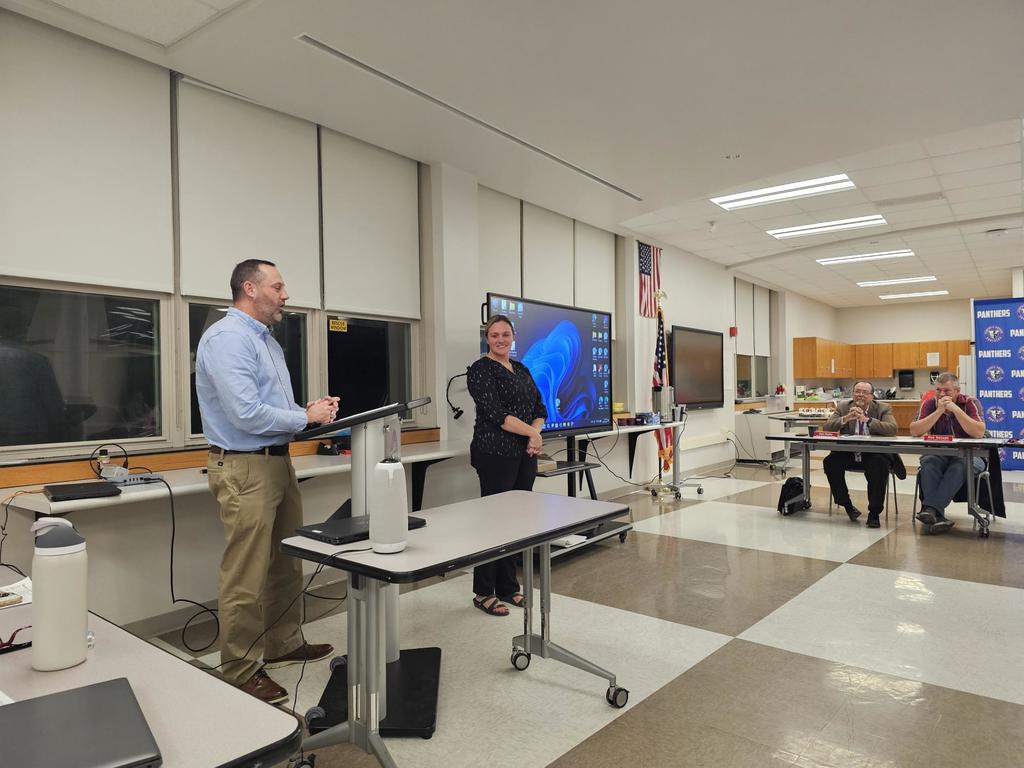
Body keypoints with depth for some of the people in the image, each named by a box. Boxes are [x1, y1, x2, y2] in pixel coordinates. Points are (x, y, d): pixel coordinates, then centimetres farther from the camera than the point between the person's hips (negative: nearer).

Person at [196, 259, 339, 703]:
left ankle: (284, 645, 34)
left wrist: (311, 409, 1)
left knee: (286, 564, 19)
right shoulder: (226, 338, -16)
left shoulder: (267, 341, 16)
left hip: (279, 462, 10)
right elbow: (247, 413, -25)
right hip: (245, 468, -10)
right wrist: (307, 418, -14)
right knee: (246, 577, -1)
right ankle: (240, 672, 14)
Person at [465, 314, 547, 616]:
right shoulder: (480, 370, -7)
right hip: (495, 453, -7)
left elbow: (540, 408, 14)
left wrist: (534, 432, -6)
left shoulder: (522, 370, 16)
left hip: (524, 454, 7)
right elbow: (496, 414, -17)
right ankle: (484, 592, 10)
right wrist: (531, 432, -11)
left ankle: (508, 586, 22)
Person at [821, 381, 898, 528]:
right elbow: (827, 427, -6)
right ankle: (847, 505, -5)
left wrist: (867, 420, -28)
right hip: (848, 454, 2)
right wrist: (846, 419, -23)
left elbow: (892, 429, -18)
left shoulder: (883, 409, 0)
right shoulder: (843, 406, 6)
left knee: (880, 466, -33)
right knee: (830, 461, -24)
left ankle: (874, 513, -18)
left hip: (873, 454, -2)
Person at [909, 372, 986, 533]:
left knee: (959, 466, -35)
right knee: (928, 464, -31)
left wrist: (955, 409, -21)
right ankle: (937, 515, -38)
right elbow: (914, 431, -12)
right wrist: (939, 411, -19)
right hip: (937, 454, 2)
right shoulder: (929, 404, 2)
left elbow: (979, 433, -18)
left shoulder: (969, 403, -3)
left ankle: (930, 508, -40)